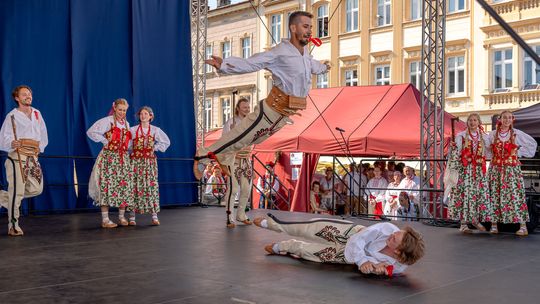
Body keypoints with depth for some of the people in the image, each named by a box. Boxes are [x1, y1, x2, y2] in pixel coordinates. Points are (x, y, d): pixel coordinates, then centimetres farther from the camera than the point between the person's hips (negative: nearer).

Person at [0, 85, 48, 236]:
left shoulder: (37, 114, 17)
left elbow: (43, 134, 26)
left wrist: (40, 147, 11)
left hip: (33, 157, 6)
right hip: (17, 157, -6)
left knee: (37, 188, 4)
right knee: (17, 191, -7)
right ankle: (13, 226, 3)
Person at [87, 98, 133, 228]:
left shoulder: (127, 124, 17)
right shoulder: (107, 121, -3)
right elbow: (91, 132, -8)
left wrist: (126, 149, 13)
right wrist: (105, 141, -8)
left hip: (124, 158, 6)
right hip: (109, 157, -6)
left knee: (125, 185, 3)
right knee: (108, 185, -9)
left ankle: (122, 217, 14)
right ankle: (105, 220, -6)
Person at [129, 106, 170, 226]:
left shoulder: (155, 130, 6)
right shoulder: (133, 130, 3)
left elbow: (166, 142, 13)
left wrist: (155, 148, 4)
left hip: (150, 161, 1)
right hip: (136, 161, 0)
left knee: (151, 186, -5)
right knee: (134, 187, -2)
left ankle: (154, 216, -2)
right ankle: (132, 217, 2)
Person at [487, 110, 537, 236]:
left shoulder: (517, 133, 2)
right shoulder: (492, 134, 5)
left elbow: (532, 143, 11)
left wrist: (519, 153, 6)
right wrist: (494, 155, 5)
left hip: (512, 169, -2)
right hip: (496, 168, 2)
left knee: (515, 195, -8)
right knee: (494, 195, 0)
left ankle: (523, 226, -6)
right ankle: (494, 224, 6)